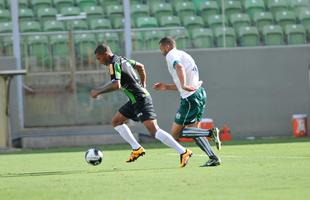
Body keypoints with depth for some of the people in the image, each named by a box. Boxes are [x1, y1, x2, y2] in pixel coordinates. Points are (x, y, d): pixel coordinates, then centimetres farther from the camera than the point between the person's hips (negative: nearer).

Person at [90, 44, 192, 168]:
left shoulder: (114, 65, -15)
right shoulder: (121, 60, 15)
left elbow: (116, 85, -30)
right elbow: (140, 66, 29)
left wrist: (98, 91, -20)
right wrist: (143, 85, 30)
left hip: (141, 100, -10)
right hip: (135, 100, 10)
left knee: (154, 131, -17)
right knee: (116, 121, 17)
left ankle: (183, 152, -19)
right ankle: (137, 149, 17)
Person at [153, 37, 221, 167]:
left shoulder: (171, 55, -4)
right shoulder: (183, 55, 25)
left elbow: (179, 67, -28)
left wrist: (184, 85, -40)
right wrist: (166, 87, 31)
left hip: (190, 98, -9)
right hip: (199, 93, 9)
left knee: (176, 133, -3)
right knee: (194, 131, 15)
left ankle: (211, 132, -18)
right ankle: (213, 158, 4)